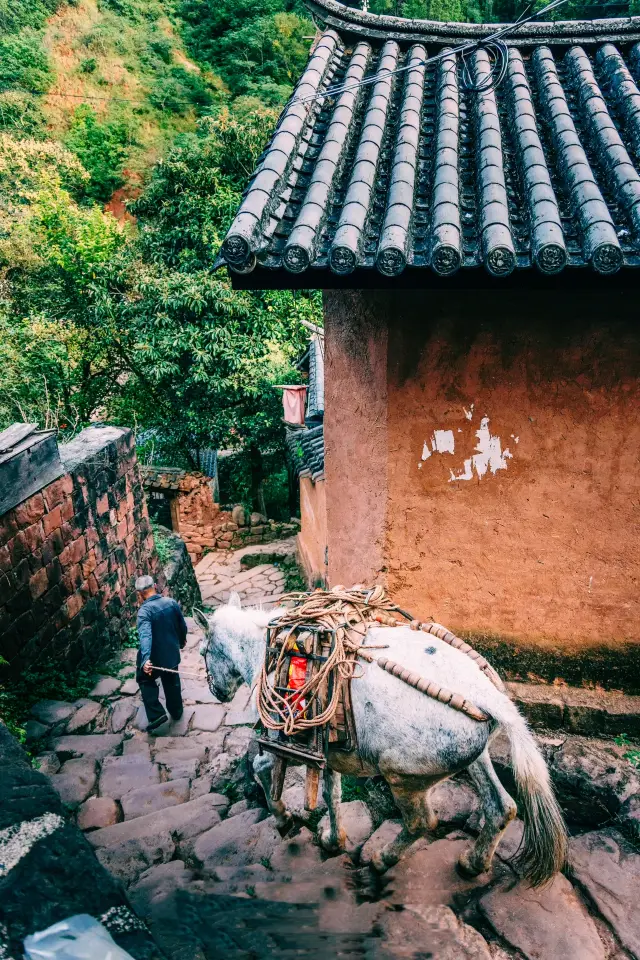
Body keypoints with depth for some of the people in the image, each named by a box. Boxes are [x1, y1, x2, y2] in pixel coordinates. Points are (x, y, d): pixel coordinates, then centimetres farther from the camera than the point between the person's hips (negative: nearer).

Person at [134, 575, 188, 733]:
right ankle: (176, 711, 43)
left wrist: (145, 659, -49)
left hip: (155, 656, -5)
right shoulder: (171, 603, -8)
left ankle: (157, 714, 9)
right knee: (172, 681, 26)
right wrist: (182, 641, 25)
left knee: (145, 679, 19)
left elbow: (145, 636, -39)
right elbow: (182, 625, 5)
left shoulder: (145, 611, -25)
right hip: (172, 653, 5)